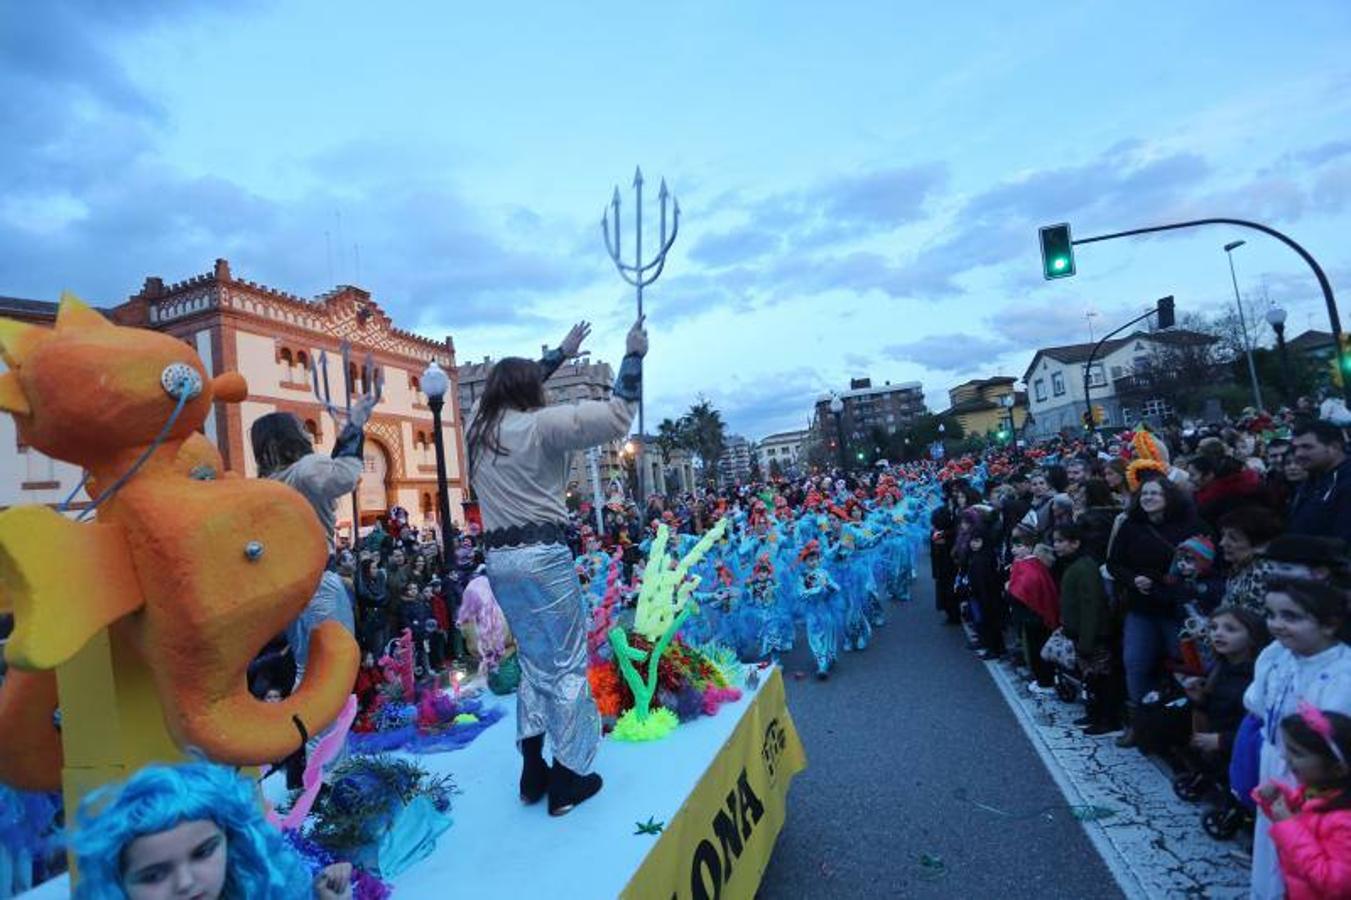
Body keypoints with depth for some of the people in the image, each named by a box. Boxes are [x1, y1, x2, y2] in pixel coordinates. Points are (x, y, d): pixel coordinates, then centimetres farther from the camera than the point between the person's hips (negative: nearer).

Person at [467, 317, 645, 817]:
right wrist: (633, 357, -6)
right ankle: (567, 778, 9)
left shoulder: (480, 425, 12)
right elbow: (615, 418, -16)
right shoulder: (539, 425, -9)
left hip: (499, 557, 8)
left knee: (534, 660, 19)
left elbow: (515, 381, 31)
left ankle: (533, 771, 24)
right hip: (541, 554, -8)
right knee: (567, 662, 3)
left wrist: (561, 352, 38)